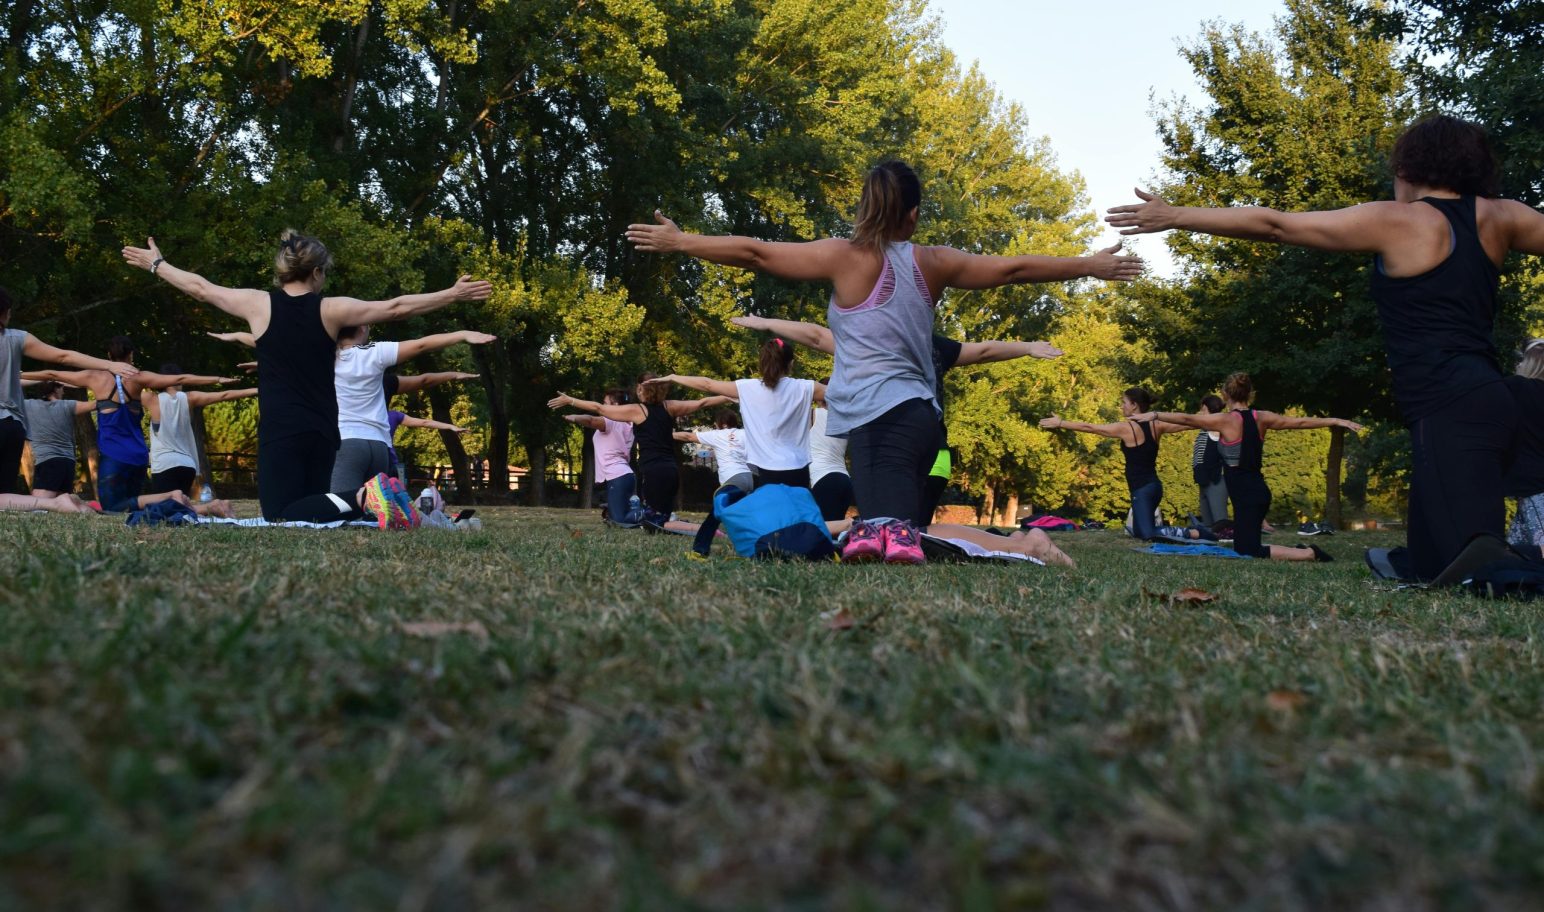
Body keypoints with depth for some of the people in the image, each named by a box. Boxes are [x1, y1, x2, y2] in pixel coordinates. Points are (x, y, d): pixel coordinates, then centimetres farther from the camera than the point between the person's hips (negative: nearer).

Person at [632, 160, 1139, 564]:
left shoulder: (846, 257, 1)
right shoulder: (933, 264, 12)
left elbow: (755, 253, 2)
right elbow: (1014, 269, 20)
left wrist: (678, 242, 13)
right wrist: (1091, 266, 32)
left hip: (877, 417, -4)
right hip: (917, 413, 5)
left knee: (882, 526, -19)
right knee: (898, 528, 8)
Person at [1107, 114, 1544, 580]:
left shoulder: (1395, 222, -1)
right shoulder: (1499, 217, 14)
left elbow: (1274, 225, 1)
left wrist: (1175, 217, 6)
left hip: (1450, 410, -8)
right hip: (1484, 400, 8)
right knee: (1426, 568, 12)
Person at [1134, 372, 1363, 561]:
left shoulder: (1226, 420, -11)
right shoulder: (1262, 418, 7)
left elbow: (1186, 419, -10)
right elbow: (1301, 422, 14)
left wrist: (1154, 415, -2)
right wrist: (1338, 421, 24)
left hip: (1245, 494, -8)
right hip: (1257, 490, 8)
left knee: (1249, 553, -8)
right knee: (1243, 548, 19)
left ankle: (1309, 554, -15)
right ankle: (1302, 551, 11)